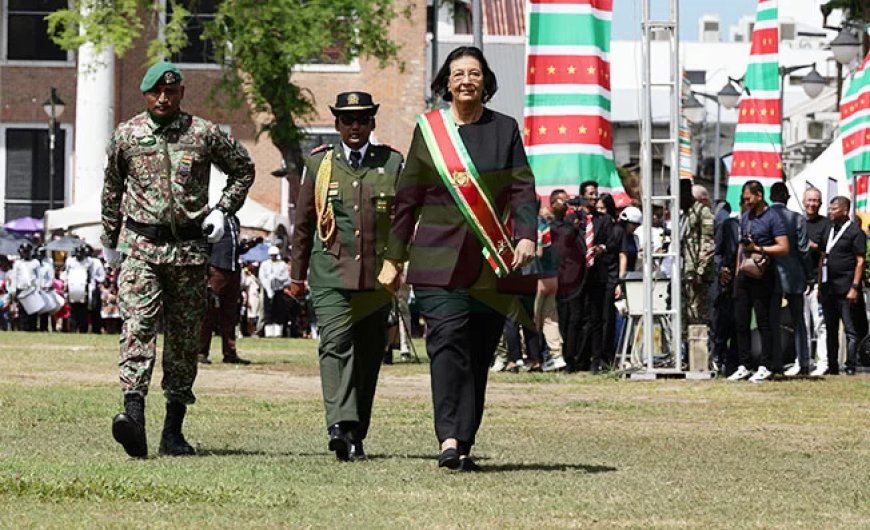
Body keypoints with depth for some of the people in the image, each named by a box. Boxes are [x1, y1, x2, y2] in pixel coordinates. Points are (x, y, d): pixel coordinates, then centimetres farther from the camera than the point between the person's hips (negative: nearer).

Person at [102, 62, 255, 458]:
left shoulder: (205, 134, 2)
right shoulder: (125, 136, 5)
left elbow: (243, 168, 16)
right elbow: (112, 188, 19)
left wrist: (223, 210, 4)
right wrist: (109, 240, 23)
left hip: (189, 247, 1)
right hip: (140, 246, -1)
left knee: (184, 338, 5)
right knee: (137, 326, -18)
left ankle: (173, 430, 13)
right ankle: (134, 413, -32)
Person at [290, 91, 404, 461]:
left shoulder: (392, 164, 9)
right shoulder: (318, 164, 9)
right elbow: (303, 223, 14)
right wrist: (297, 275, 15)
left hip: (377, 275, 2)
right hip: (330, 274, -2)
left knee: (369, 355, 5)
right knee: (335, 345, -19)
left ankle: (356, 435, 15)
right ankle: (340, 426, -31)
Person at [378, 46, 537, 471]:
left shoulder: (504, 130, 9)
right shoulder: (427, 130, 7)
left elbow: (522, 190, 3)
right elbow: (407, 198, 10)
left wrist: (527, 236, -14)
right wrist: (393, 258, 8)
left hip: (492, 264, 2)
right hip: (440, 261, -2)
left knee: (479, 353, 2)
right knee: (448, 344, -16)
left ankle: (464, 443, 8)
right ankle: (450, 439, -23)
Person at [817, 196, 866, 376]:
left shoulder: (855, 232, -5)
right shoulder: (828, 232, 16)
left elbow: (860, 261, -9)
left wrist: (854, 287, -16)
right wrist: (819, 285, 13)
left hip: (845, 288, -8)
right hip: (828, 287, 8)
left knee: (849, 329, -6)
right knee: (830, 329, 11)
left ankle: (851, 366, -6)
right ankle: (832, 366, 16)